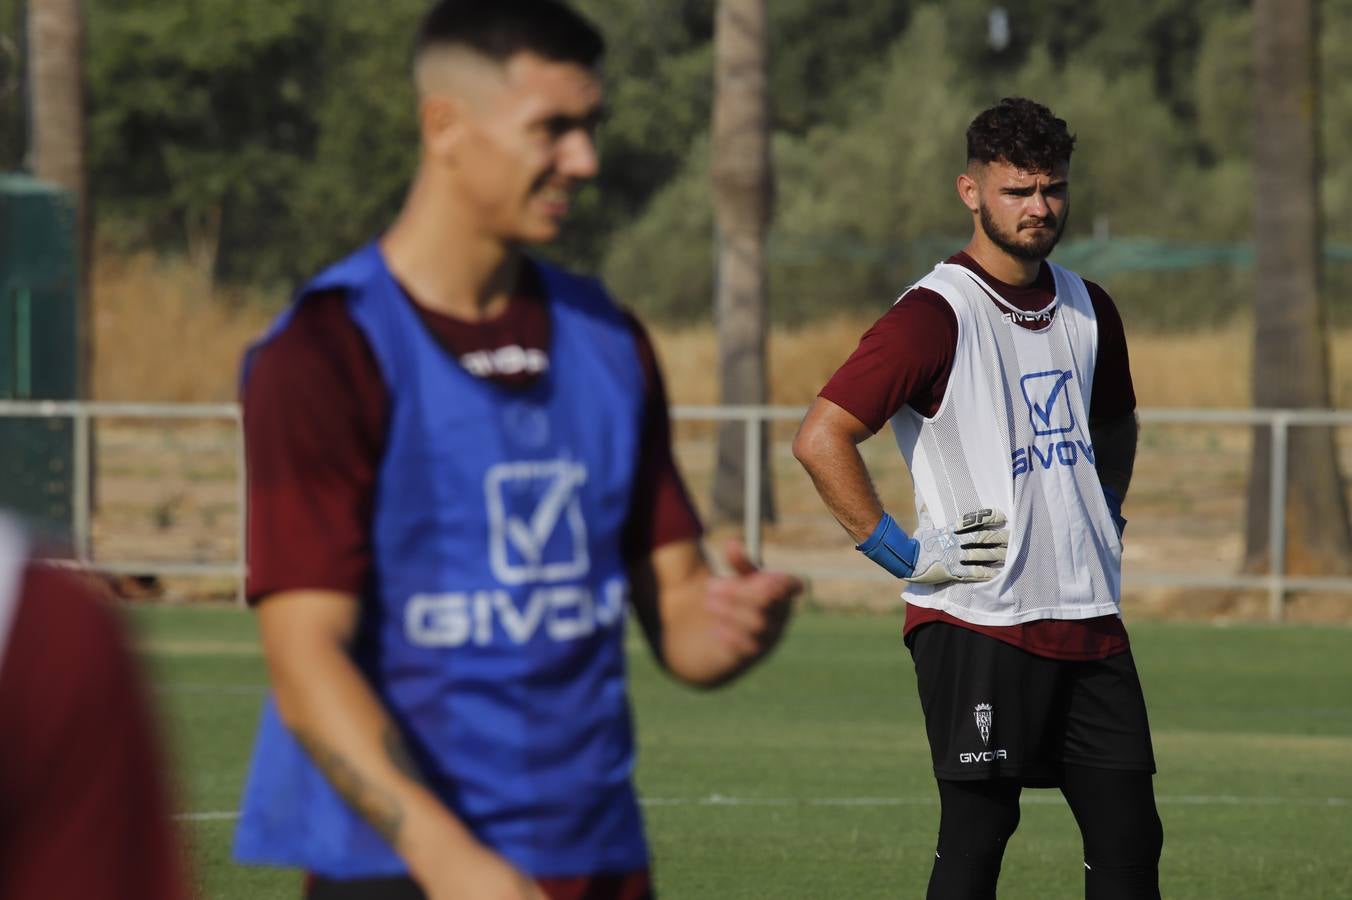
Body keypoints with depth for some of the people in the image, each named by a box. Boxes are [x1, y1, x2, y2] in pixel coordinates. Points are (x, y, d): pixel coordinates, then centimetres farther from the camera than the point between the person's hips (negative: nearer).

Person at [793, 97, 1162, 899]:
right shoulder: (936, 315, -11)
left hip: (1089, 621, 7)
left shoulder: (1088, 309, 12)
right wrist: (904, 554, -16)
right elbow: (821, 438, -18)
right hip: (978, 626, -7)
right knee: (977, 835, -5)